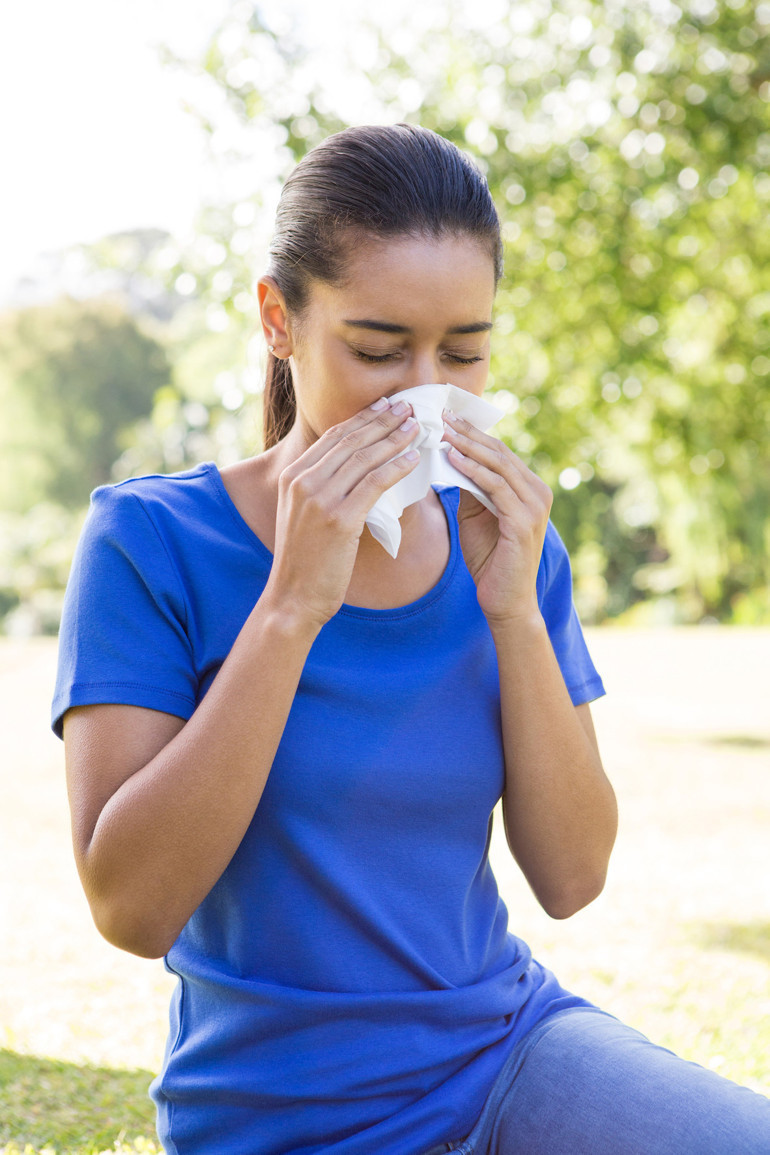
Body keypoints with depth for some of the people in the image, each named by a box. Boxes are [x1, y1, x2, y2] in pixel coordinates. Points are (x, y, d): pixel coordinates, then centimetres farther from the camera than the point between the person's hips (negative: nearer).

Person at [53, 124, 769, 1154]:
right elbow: (130, 907, -19)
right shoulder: (152, 538, -10)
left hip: (510, 1045, 4)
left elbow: (571, 877, -4)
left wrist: (514, 609, -15)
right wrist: (293, 603, -24)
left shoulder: (500, 544, 1)